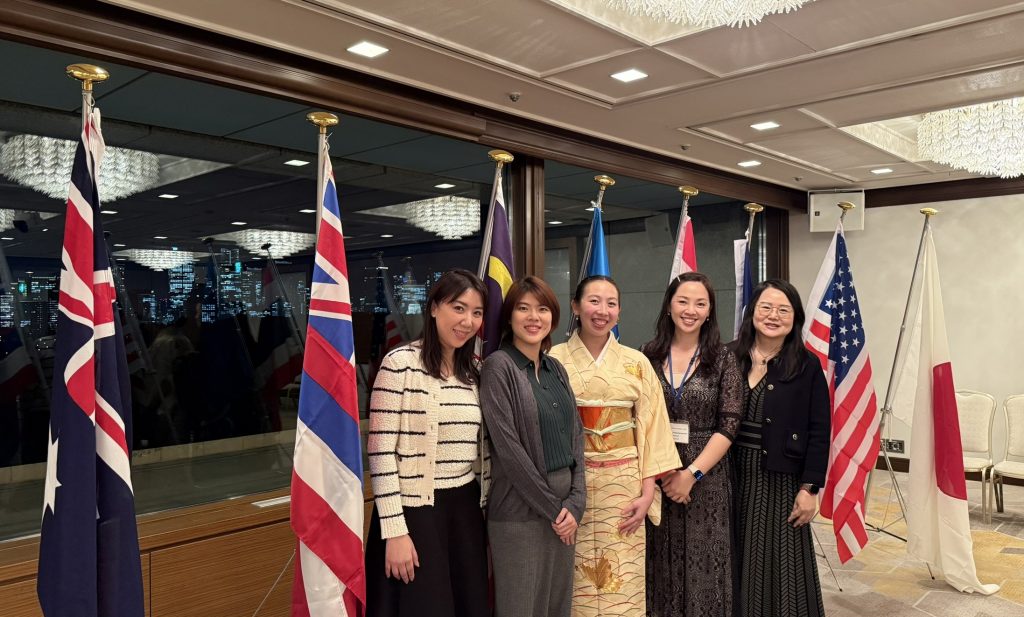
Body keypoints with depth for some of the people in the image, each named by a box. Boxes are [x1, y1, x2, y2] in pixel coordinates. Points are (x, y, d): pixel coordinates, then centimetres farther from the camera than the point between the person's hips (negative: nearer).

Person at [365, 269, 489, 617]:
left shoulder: (477, 370, 8)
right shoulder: (400, 363, -11)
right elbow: (380, 450, -13)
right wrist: (394, 530, -15)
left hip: (465, 509, 6)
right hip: (414, 509, -6)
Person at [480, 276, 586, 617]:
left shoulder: (556, 369, 11)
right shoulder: (498, 366, -10)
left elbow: (576, 436, 9)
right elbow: (508, 446, -15)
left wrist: (575, 502, -4)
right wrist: (551, 507, -11)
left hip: (564, 509, 6)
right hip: (519, 511, -6)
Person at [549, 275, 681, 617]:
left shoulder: (637, 363, 3)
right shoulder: (554, 359, -2)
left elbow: (650, 429, 3)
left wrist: (647, 492, -3)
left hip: (623, 485, 1)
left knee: (622, 588, 6)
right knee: (575, 586, 5)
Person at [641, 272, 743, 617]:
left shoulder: (723, 359, -2)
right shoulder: (649, 355, 2)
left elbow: (728, 426, -7)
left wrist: (691, 473, -14)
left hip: (705, 477, -1)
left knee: (702, 564, 6)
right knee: (660, 562, 11)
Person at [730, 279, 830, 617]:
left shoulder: (807, 366, -4)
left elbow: (819, 432, -4)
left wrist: (810, 488, -8)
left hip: (780, 480, -2)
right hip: (732, 477, 2)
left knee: (780, 563, 6)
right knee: (735, 564, 11)